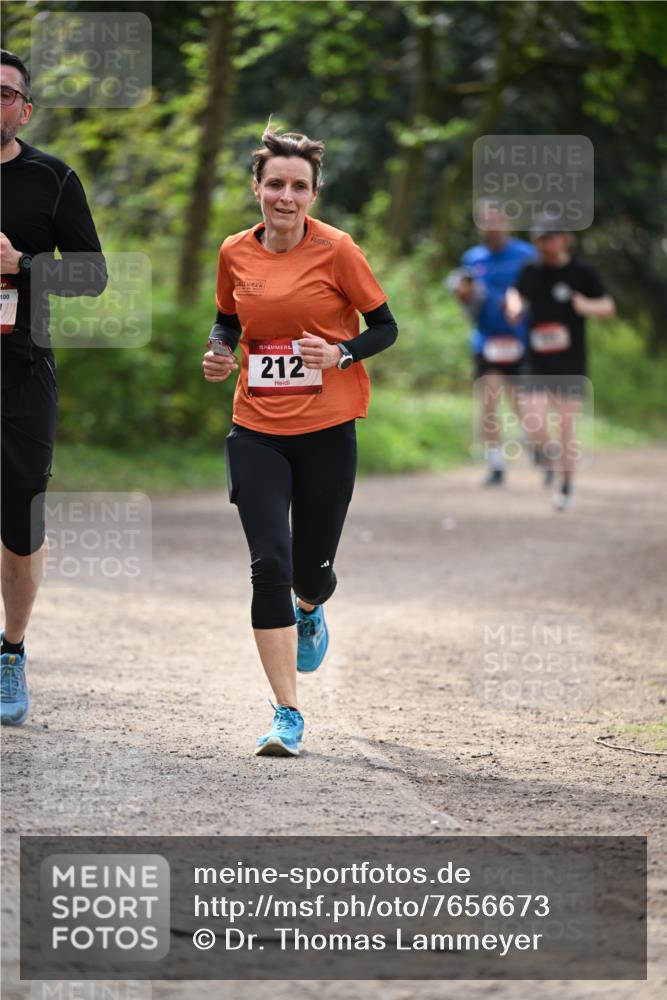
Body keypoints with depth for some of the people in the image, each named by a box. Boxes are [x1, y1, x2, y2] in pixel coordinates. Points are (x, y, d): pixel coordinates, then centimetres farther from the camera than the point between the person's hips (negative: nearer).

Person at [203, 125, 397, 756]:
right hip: (256, 431, 2)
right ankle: (287, 715, -6)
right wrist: (220, 353, -3)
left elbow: (385, 327, -1)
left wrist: (340, 354, -19)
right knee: (270, 565, -11)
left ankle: (310, 611, 49)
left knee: (313, 568, 8)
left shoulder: (336, 251, -8)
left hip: (327, 431, -2)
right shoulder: (236, 253, 2)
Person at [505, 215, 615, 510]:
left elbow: (608, 307, 2)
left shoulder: (582, 272, -5)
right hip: (538, 362, 2)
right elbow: (516, 293, 23)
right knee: (536, 425, -11)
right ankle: (550, 456, 22)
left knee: (567, 428, -1)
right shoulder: (531, 271, 3)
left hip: (571, 364, -2)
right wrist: (514, 304, -1)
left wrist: (588, 307, -19)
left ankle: (566, 487, 16)